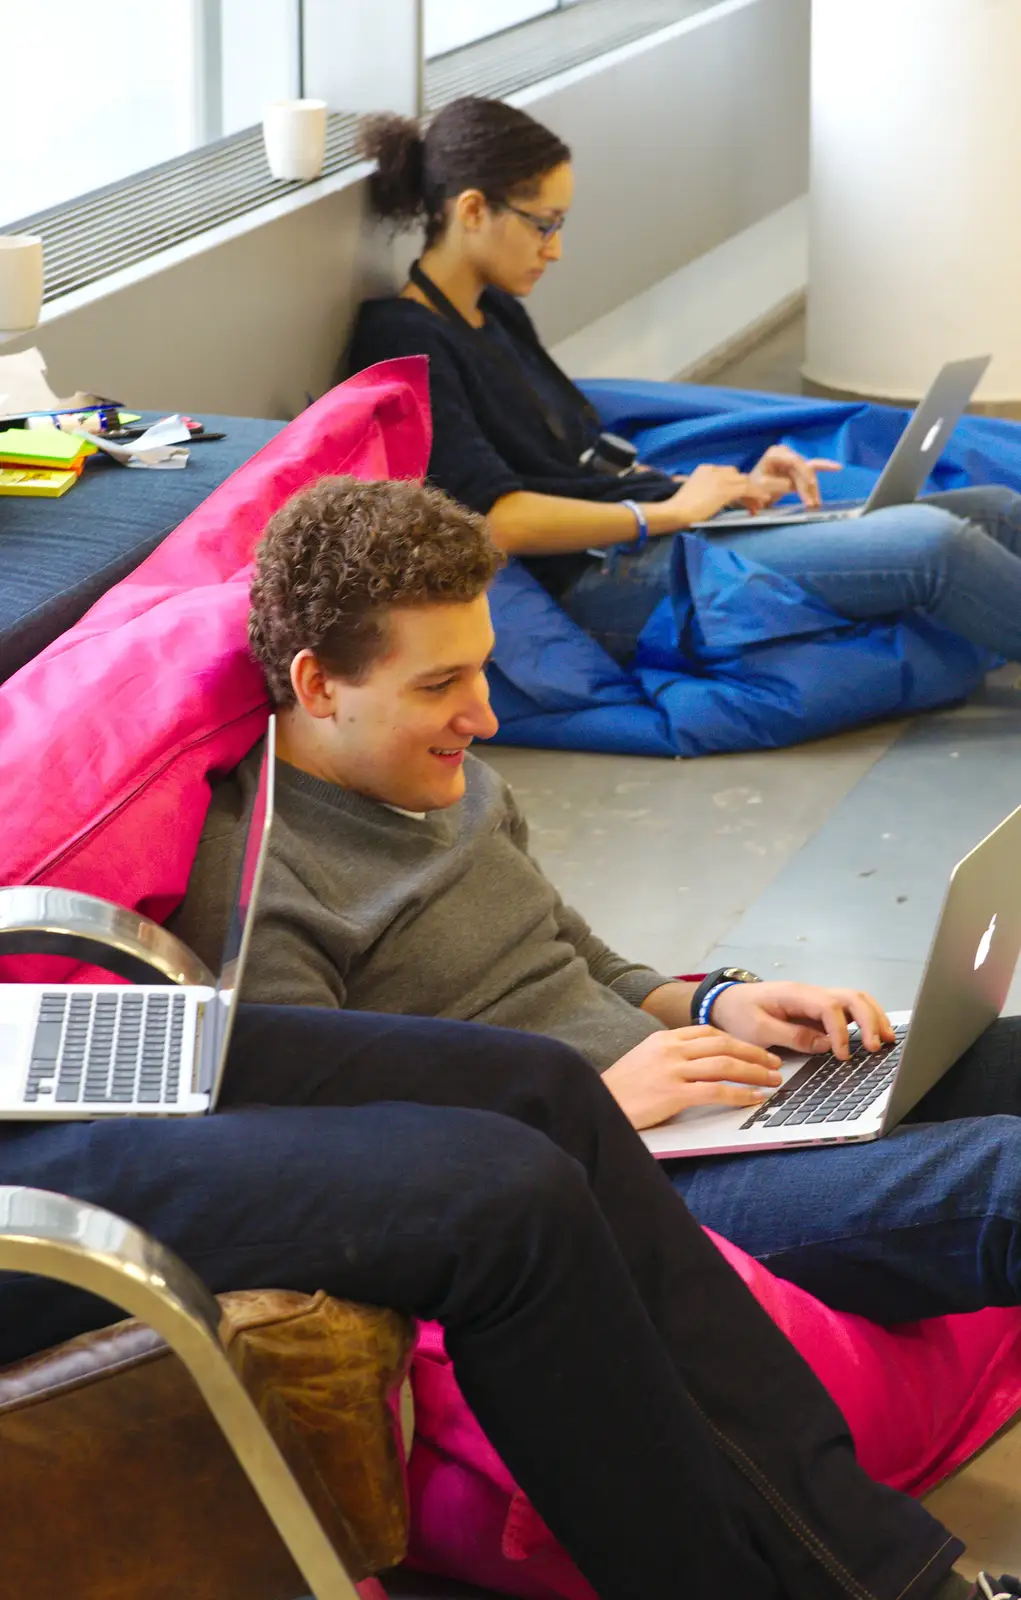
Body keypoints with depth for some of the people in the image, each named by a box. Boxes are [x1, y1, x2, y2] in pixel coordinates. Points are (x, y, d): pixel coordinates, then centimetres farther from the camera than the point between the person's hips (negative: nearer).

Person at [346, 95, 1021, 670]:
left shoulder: (496, 312, 21)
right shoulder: (403, 341, -9)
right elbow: (498, 519, -19)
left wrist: (732, 489, 9)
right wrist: (670, 510, -10)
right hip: (604, 584, -10)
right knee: (932, 544, -24)